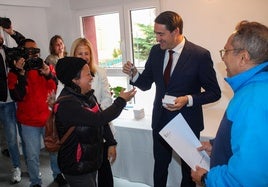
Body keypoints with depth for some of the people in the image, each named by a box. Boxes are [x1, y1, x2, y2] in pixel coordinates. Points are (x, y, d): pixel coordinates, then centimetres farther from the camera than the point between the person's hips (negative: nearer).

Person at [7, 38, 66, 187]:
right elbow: (17, 97, -16)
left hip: (49, 118, 2)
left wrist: (48, 74, -23)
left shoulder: (47, 67, 3)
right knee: (33, 156, 5)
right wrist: (21, 74, -24)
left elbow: (58, 88, -5)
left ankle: (58, 174, 35)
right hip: (29, 122, -2)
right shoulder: (14, 73, -3)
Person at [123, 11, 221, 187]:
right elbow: (146, 84, 4)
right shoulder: (156, 51, -3)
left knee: (188, 167, 18)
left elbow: (214, 92, -11)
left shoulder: (200, 55, -17)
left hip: (187, 121, -3)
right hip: (161, 120, 4)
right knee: (160, 164, 20)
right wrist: (134, 74, -17)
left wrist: (188, 99, -26)